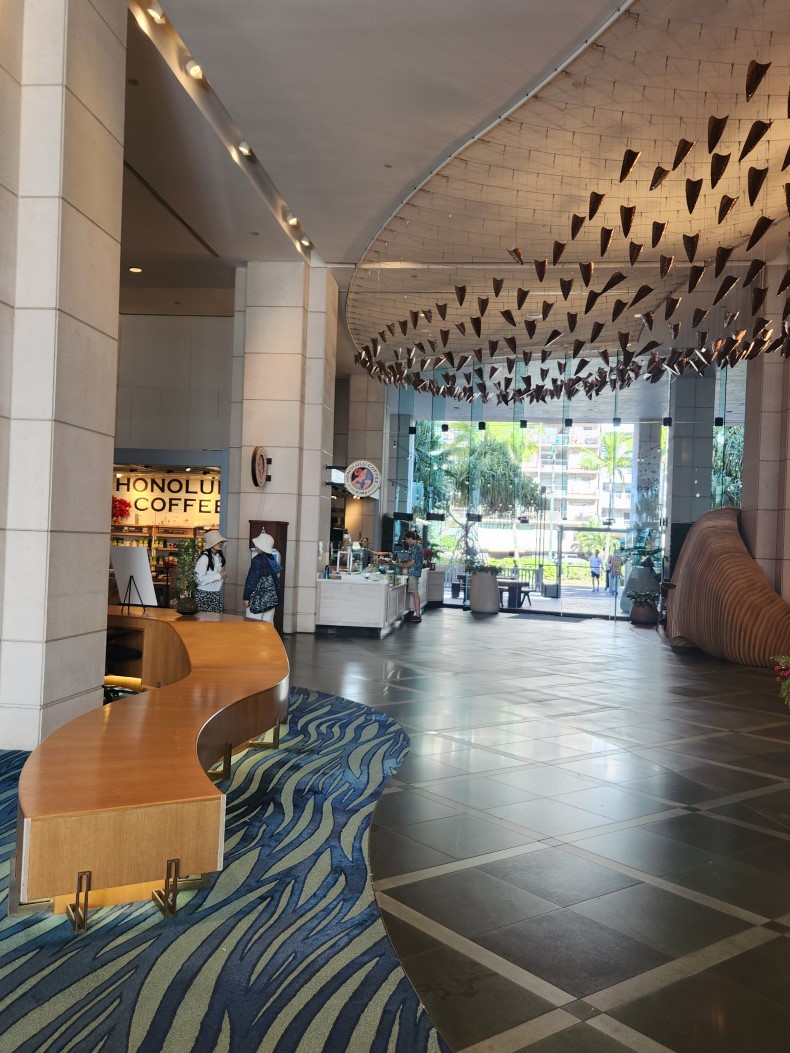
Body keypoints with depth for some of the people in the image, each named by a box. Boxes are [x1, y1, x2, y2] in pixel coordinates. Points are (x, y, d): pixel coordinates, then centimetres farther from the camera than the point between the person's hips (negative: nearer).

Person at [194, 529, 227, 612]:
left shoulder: (219, 556, 6)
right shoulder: (204, 557, -16)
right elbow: (199, 579, -22)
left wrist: (223, 577, 6)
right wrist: (219, 576, -17)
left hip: (216, 594, 7)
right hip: (204, 595, -7)